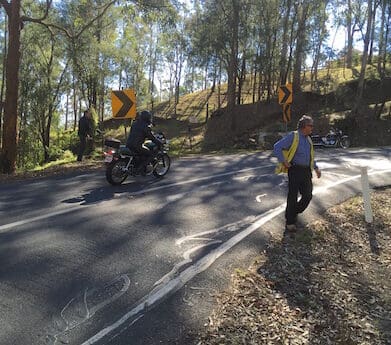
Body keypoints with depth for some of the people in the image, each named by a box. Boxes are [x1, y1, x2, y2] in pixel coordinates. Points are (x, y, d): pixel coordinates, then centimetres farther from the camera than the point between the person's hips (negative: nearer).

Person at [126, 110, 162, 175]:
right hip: (136, 146, -9)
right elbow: (152, 137, -7)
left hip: (128, 144, 9)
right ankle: (141, 169, -5)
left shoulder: (135, 123, 13)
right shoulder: (146, 126, -11)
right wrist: (160, 143, 7)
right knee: (151, 154, 4)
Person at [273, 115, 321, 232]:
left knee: (307, 196, 4)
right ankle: (290, 222, 4)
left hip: (306, 171, 7)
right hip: (295, 170, -7)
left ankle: (294, 212, 29)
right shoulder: (293, 136, -5)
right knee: (293, 196, -5)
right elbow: (277, 147, -11)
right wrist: (284, 162, -14)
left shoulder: (308, 139, 18)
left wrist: (316, 168, 16)